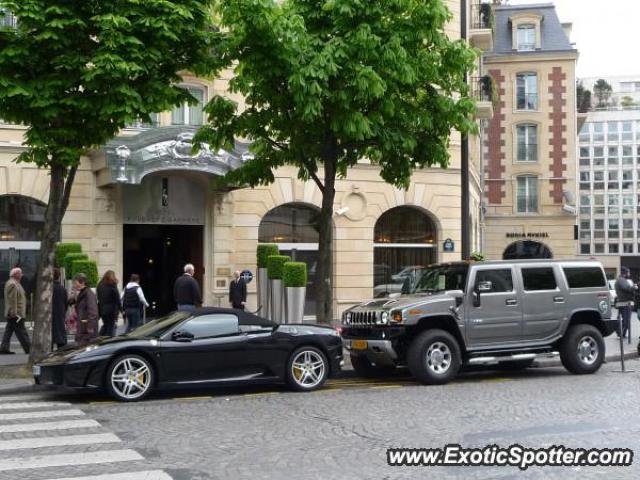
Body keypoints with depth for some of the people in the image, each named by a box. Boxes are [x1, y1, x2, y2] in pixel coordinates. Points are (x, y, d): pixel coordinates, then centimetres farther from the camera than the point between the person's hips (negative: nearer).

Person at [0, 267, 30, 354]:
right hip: (16, 314, -11)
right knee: (21, 332, -6)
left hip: (12, 314, 11)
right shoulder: (12, 284, -15)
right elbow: (12, 300, -21)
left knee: (9, 331, 9)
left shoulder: (15, 283, 18)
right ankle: (28, 349, -3)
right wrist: (14, 313, -23)